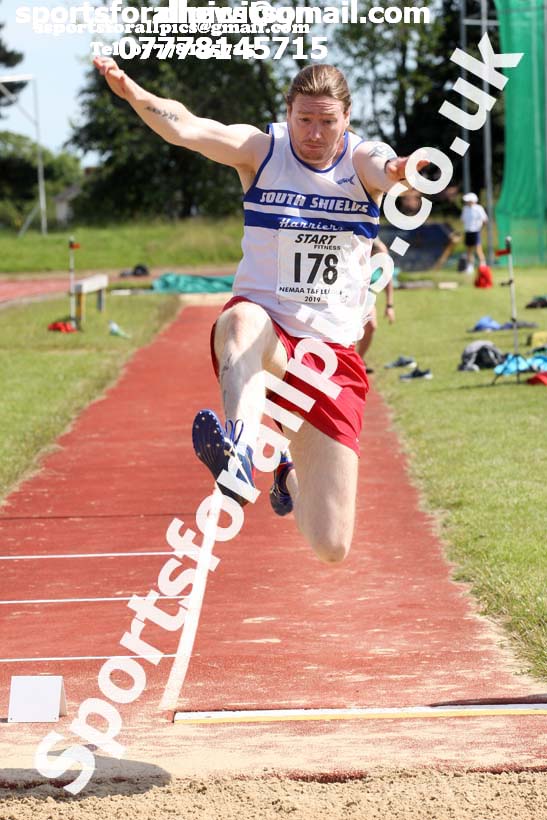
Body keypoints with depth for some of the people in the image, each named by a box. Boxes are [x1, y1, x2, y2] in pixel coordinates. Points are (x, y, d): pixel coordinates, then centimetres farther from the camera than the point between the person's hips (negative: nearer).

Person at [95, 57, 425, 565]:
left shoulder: (361, 160, -1)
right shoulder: (261, 150, -2)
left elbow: (384, 168, -27)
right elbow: (186, 129, -21)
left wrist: (397, 172, -52)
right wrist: (132, 94, -41)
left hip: (332, 355, 1)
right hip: (263, 332, -1)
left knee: (331, 547, -2)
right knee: (242, 322, -41)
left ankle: (292, 474, 33)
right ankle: (241, 448, -65)